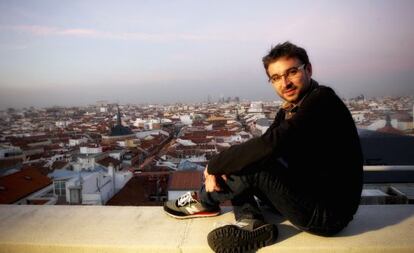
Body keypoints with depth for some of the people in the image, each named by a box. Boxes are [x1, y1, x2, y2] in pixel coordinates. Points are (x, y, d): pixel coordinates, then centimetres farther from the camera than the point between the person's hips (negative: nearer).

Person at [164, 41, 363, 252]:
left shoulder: (322, 99, -20)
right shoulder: (289, 110, 6)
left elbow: (269, 145, -32)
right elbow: (260, 148, 2)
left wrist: (214, 165, -20)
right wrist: (219, 169, -16)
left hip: (328, 213, -8)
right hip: (307, 193, 8)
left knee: (253, 164, -20)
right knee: (239, 162, 5)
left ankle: (205, 202, 5)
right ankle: (251, 222, -8)